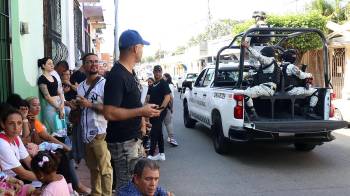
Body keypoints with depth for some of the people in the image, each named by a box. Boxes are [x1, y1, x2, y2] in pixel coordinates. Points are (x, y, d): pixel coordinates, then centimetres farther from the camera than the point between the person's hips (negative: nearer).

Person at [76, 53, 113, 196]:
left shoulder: (105, 83, -8)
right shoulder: (81, 86, 12)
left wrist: (90, 104, -19)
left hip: (100, 133, -6)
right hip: (85, 134, 6)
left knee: (104, 169, -2)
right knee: (92, 167, 16)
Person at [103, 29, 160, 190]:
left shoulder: (130, 72, 10)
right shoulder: (116, 76, -21)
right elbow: (109, 113, -28)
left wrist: (141, 118, 8)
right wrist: (141, 111, -22)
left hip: (133, 138, 10)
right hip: (122, 142, -10)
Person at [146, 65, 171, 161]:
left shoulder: (163, 83, -8)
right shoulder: (153, 85, 17)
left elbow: (167, 97, -17)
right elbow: (150, 97, 20)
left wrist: (160, 109, -23)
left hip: (159, 112, -9)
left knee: (154, 133, -9)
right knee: (158, 133, 12)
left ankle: (151, 154, -6)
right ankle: (161, 154, 19)